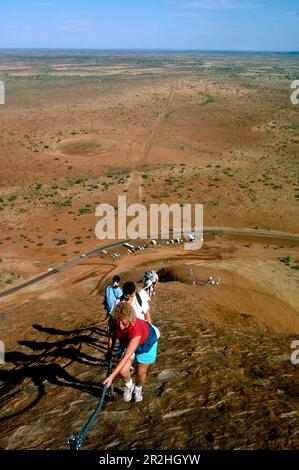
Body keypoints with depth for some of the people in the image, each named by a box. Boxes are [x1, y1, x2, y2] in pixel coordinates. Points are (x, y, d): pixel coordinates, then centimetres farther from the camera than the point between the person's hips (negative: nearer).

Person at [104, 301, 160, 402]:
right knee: (123, 371, -11)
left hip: (146, 342, -4)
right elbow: (112, 337, -8)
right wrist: (109, 352, 5)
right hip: (127, 342, 4)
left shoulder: (136, 329, -46)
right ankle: (129, 386, 23)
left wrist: (112, 376, -43)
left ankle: (138, 389, 41)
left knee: (140, 372, 7)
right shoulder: (113, 321, -32)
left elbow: (126, 357, -42)